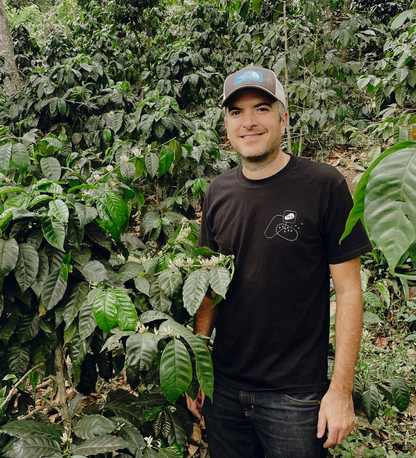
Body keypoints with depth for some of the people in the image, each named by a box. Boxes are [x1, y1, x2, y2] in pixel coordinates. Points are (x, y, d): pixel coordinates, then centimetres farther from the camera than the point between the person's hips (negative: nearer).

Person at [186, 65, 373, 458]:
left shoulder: (324, 186, -12)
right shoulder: (218, 192, 1)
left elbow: (348, 291, -10)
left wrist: (341, 389, -11)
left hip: (296, 396, -4)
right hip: (224, 387, 4)